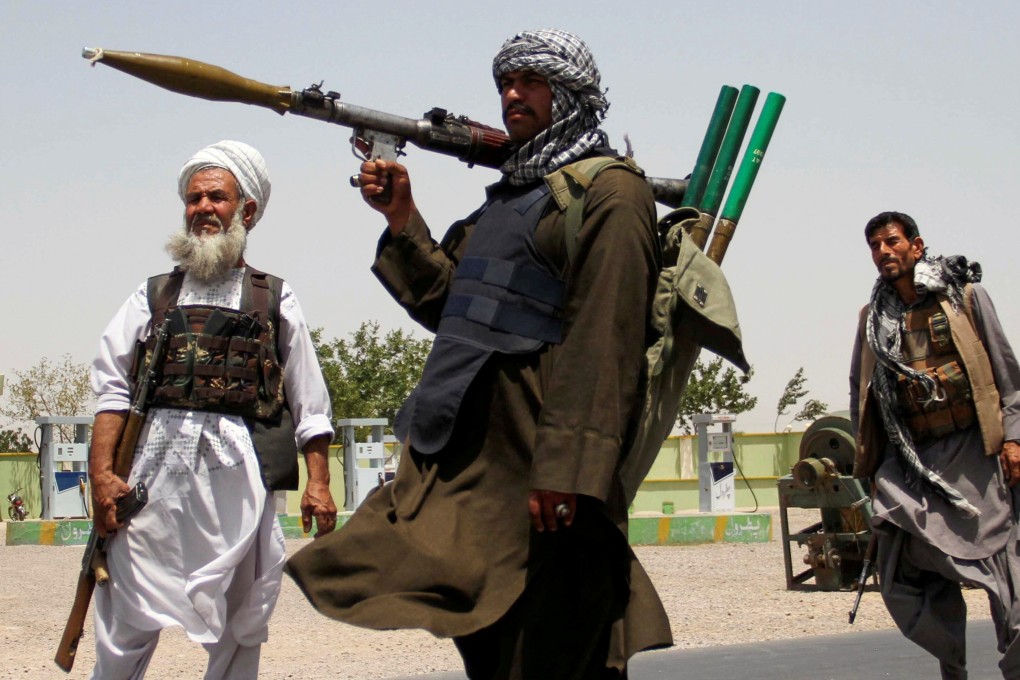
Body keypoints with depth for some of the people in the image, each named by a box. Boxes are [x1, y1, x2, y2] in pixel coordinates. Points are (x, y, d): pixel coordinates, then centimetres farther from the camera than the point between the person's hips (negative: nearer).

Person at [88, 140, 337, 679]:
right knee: (124, 634, -4)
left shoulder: (275, 301, 18)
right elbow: (112, 390, 8)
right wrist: (101, 473, -6)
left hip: (240, 476, 0)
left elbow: (309, 406, 12)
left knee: (237, 633, 3)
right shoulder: (153, 297, 19)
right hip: (155, 468, 0)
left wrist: (318, 483, 1)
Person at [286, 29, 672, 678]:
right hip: (466, 460, 9)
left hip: (529, 467, -9)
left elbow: (604, 339, -17)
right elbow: (447, 303, 23)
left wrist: (566, 467, -25)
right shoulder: (509, 195, 23)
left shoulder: (610, 193, -6)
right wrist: (402, 217, 12)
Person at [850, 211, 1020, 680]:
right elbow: (860, 393, 19)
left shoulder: (964, 297, 5)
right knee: (903, 581, -2)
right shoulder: (873, 319, 14)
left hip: (970, 450, -3)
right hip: (907, 460, 3)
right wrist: (868, 463, 16)